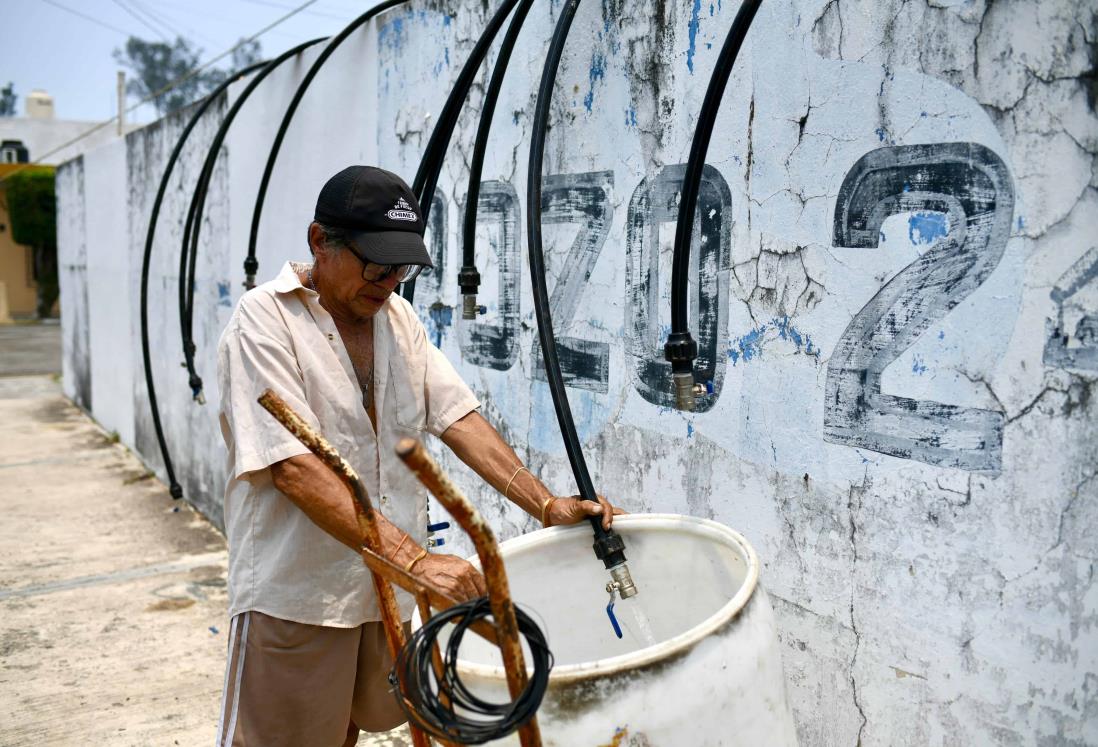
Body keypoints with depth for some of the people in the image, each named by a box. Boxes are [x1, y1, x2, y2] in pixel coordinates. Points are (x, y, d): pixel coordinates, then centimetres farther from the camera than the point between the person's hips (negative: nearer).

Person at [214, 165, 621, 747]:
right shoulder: (264, 321, -15)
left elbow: (457, 416, 2)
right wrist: (414, 557, -32)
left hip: (386, 586, 7)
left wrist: (548, 506, -8)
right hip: (295, 595, -6)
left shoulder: (398, 318, 8)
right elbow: (295, 468, -25)